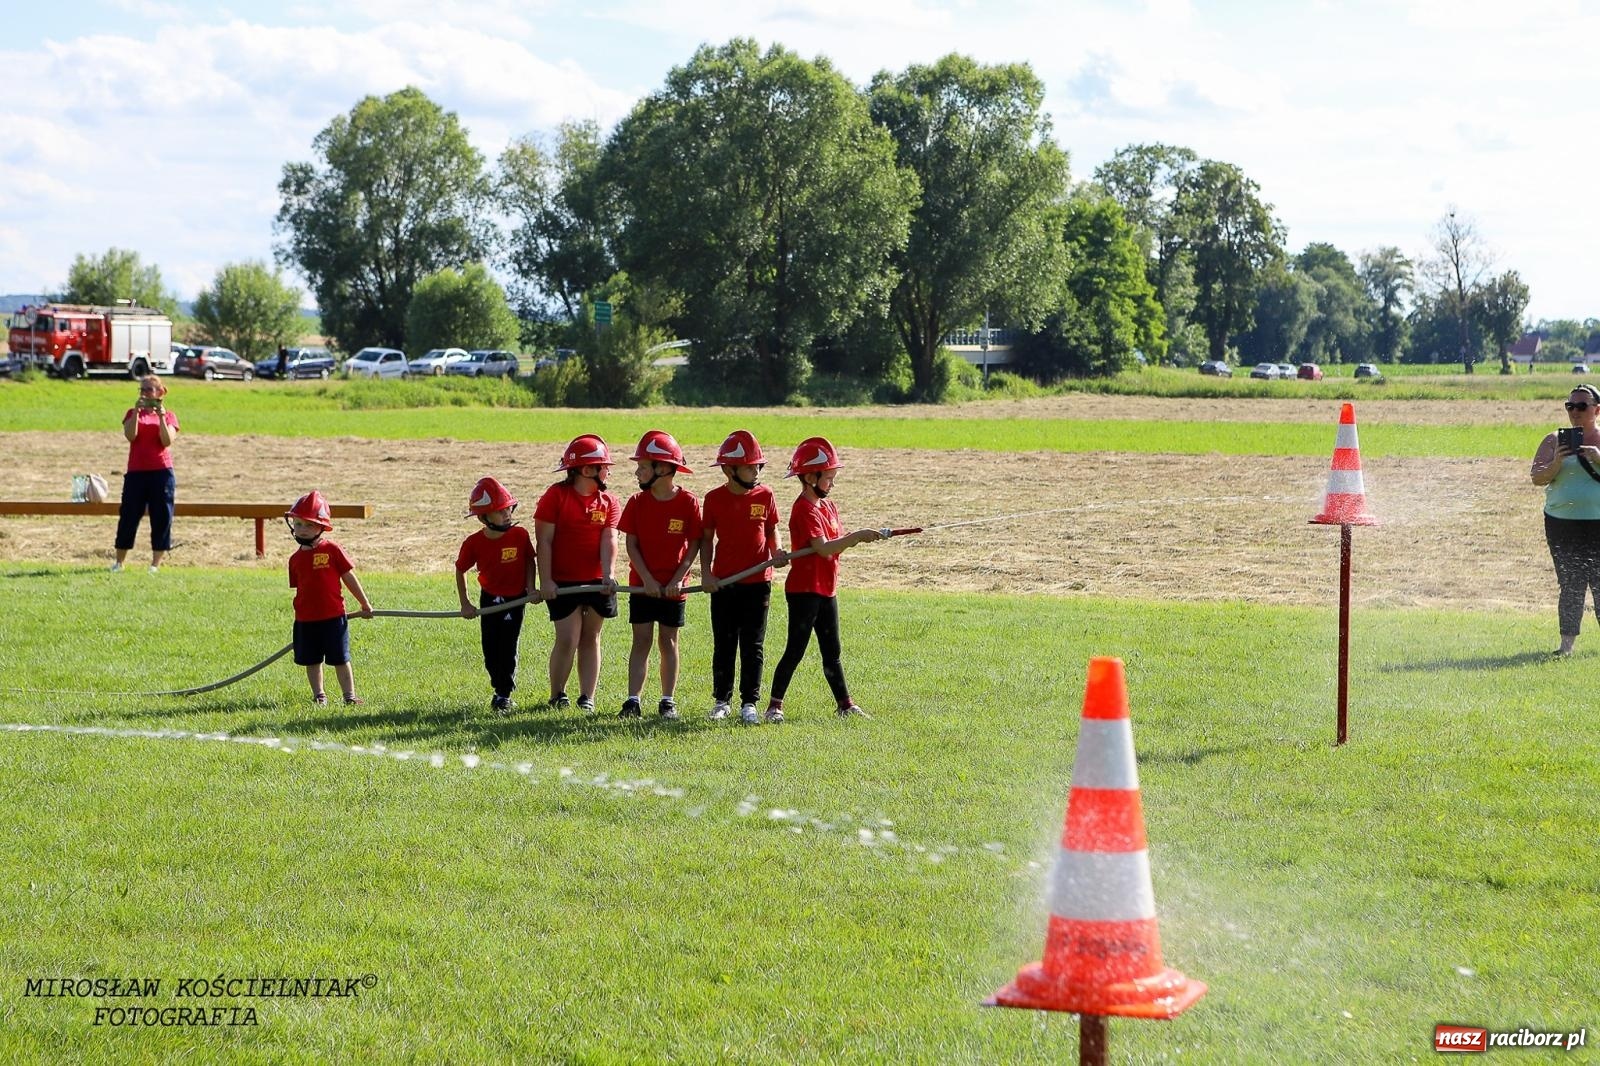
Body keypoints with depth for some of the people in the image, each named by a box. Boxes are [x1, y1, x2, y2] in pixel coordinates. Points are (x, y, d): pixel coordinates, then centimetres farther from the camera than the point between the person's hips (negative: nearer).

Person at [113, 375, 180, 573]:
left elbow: (167, 441, -8)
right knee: (128, 517, 2)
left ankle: (155, 564, 5)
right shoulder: (133, 413, 11)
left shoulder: (168, 416, 8)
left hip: (161, 473, -1)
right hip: (136, 473, 1)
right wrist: (137, 412, -16)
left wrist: (161, 417, -15)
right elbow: (130, 435, -8)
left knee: (162, 519, -1)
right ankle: (119, 562, 12)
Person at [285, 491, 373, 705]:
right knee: (312, 660, 10)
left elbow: (349, 577, 0)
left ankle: (349, 695, 10)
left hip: (333, 616, -4)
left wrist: (364, 604, 5)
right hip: (306, 619, 4)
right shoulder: (296, 558, 6)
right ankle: (318, 695, 21)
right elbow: (298, 589, 11)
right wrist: (299, 614, 9)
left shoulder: (332, 550, -6)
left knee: (340, 659, 3)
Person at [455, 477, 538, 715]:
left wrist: (531, 588, -9)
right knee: (490, 649, 5)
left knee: (507, 647, -6)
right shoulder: (474, 543, -15)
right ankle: (499, 688, 24)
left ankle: (504, 695, 4)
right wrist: (465, 604, 1)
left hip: (515, 598, -1)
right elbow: (460, 571, -1)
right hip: (489, 599, 2)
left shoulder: (519, 535, -15)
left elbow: (530, 561, 0)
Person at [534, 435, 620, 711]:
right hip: (563, 582, -4)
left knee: (590, 638, 9)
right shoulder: (556, 495, -7)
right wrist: (546, 581, -14)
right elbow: (544, 541, -8)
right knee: (568, 639, -8)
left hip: (596, 581, 4)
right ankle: (557, 695, 8)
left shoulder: (608, 502, 5)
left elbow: (609, 540, -6)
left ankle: (587, 698, 13)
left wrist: (608, 575, -22)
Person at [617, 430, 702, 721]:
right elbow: (631, 544, -2)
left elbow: (693, 546, -5)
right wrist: (647, 579, -11)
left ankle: (668, 701, 14)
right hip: (642, 584, 1)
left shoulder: (688, 503, -8)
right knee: (641, 640, 0)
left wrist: (678, 579, -13)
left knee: (668, 642, 7)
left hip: (673, 586, -1)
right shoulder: (637, 502, -2)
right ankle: (633, 701, -1)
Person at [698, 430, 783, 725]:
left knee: (753, 646, 3)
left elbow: (772, 531, 10)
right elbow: (707, 538, 5)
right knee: (723, 645, 8)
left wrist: (777, 550, -11)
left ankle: (749, 703, 9)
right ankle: (722, 700, 19)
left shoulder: (765, 496, 0)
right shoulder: (714, 498, -2)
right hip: (723, 582, 0)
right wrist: (706, 573, -4)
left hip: (757, 581, 0)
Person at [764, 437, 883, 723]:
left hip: (826, 590, 9)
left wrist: (859, 538, -8)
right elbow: (823, 548, -26)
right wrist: (856, 537, -27)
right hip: (803, 589, -9)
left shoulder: (828, 506, 13)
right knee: (795, 651, -4)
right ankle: (774, 704, 3)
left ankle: (845, 704, 19)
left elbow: (837, 543, 11)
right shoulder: (804, 509, -16)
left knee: (832, 652, 14)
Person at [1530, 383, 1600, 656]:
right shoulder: (1554, 441, 9)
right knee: (1570, 585, -1)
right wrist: (1557, 463, -16)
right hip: (1561, 523, 1)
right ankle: (1567, 643, 1)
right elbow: (1538, 478, 2)